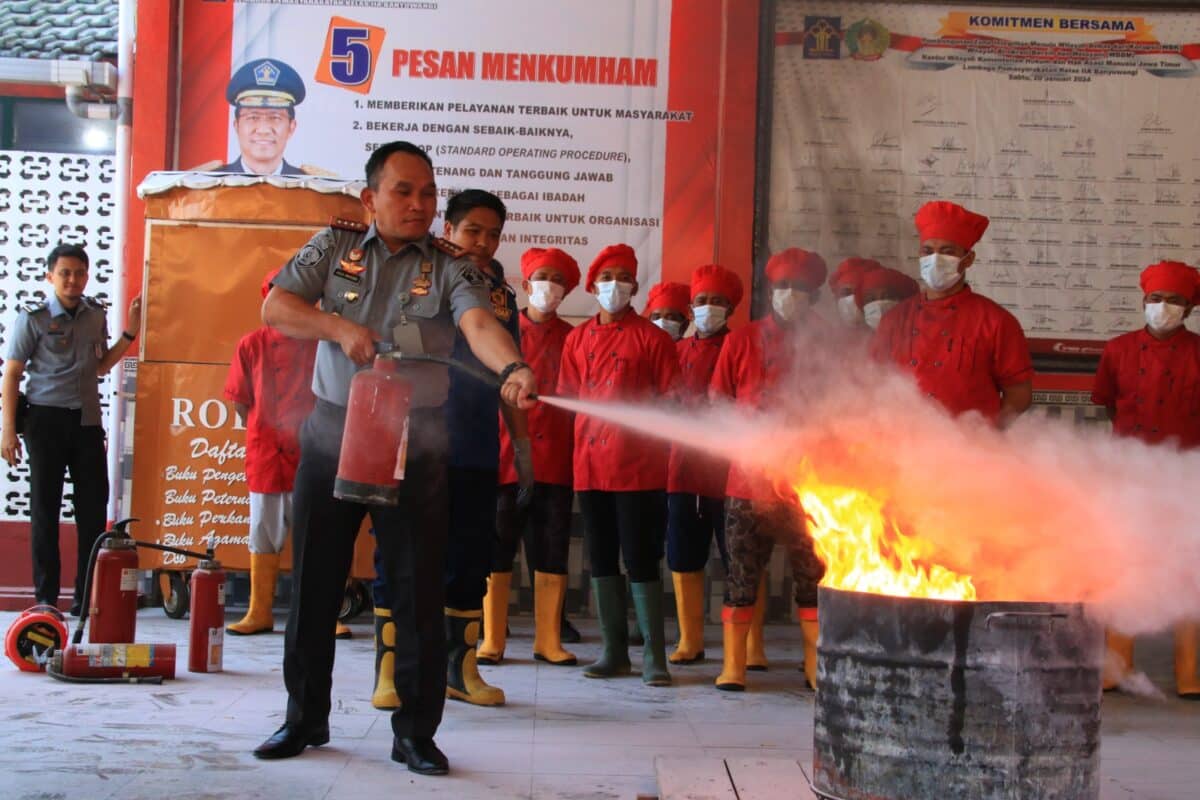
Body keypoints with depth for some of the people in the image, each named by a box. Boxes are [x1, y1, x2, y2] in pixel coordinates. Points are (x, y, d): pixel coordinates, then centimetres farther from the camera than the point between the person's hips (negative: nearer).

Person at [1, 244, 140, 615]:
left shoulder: (96, 315, 8)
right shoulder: (34, 318, -5)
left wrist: (129, 334, 8)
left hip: (87, 420, 4)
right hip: (47, 418, -4)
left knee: (93, 507, 5)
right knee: (45, 507, 2)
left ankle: (88, 595, 13)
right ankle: (46, 596, 8)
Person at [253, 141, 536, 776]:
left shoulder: (449, 266, -1)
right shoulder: (335, 246, 6)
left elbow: (479, 324, -20)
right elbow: (275, 307, -2)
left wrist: (512, 368, -41)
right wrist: (341, 328, -18)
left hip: (415, 445, -2)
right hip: (332, 436, 2)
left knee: (419, 590, -1)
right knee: (314, 584, 9)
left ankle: (415, 731, 11)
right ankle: (305, 718, 24)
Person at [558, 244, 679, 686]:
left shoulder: (650, 336, 0)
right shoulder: (577, 339, 12)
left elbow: (671, 397, 1)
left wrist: (639, 424, -8)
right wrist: (587, 431, 8)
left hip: (637, 466, -4)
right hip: (590, 465, 5)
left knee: (641, 560, -4)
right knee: (601, 559, 10)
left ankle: (653, 655, 3)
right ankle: (614, 650, 19)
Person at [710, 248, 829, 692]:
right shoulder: (741, 341, 7)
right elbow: (716, 401, 10)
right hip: (750, 477, 0)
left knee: (813, 571, 3)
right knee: (743, 570, 2)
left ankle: (817, 663, 13)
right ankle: (734, 663, 9)